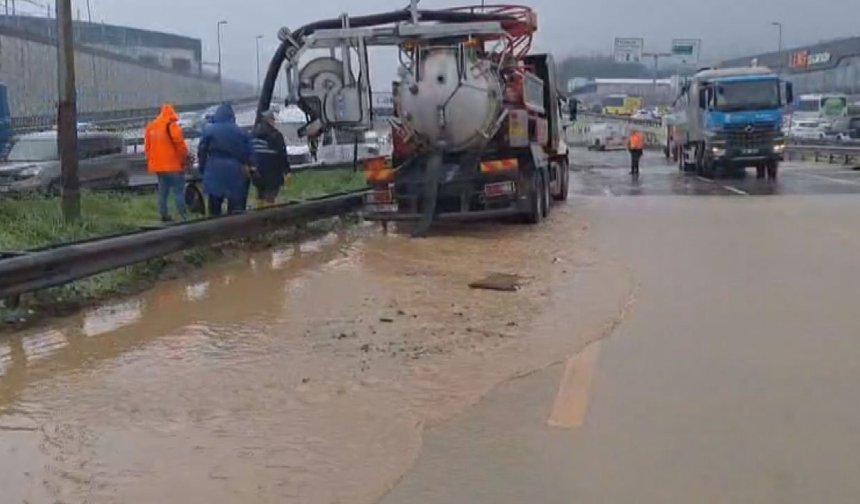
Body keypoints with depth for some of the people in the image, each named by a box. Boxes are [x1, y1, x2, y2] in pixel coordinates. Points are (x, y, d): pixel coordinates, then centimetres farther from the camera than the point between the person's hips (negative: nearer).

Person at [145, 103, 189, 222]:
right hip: (173, 165, -7)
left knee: (163, 192, 12)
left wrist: (151, 161, 22)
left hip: (158, 165, 7)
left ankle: (165, 216, 13)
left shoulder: (151, 127, 12)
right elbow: (179, 143, -18)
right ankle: (184, 216, -11)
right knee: (179, 191, -6)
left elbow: (147, 146, 15)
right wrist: (185, 157, -6)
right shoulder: (171, 125, -12)